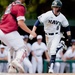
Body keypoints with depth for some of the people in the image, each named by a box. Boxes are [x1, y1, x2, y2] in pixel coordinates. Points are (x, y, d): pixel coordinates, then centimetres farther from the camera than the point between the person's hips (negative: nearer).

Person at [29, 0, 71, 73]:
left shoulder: (62, 17, -7)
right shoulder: (48, 14, -17)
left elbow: (67, 27, 7)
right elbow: (38, 21, -23)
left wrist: (69, 37, -1)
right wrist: (33, 32, -33)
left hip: (56, 36, 0)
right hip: (48, 35, 0)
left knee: (53, 50, -19)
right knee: (50, 52, 11)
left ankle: (51, 68, -22)